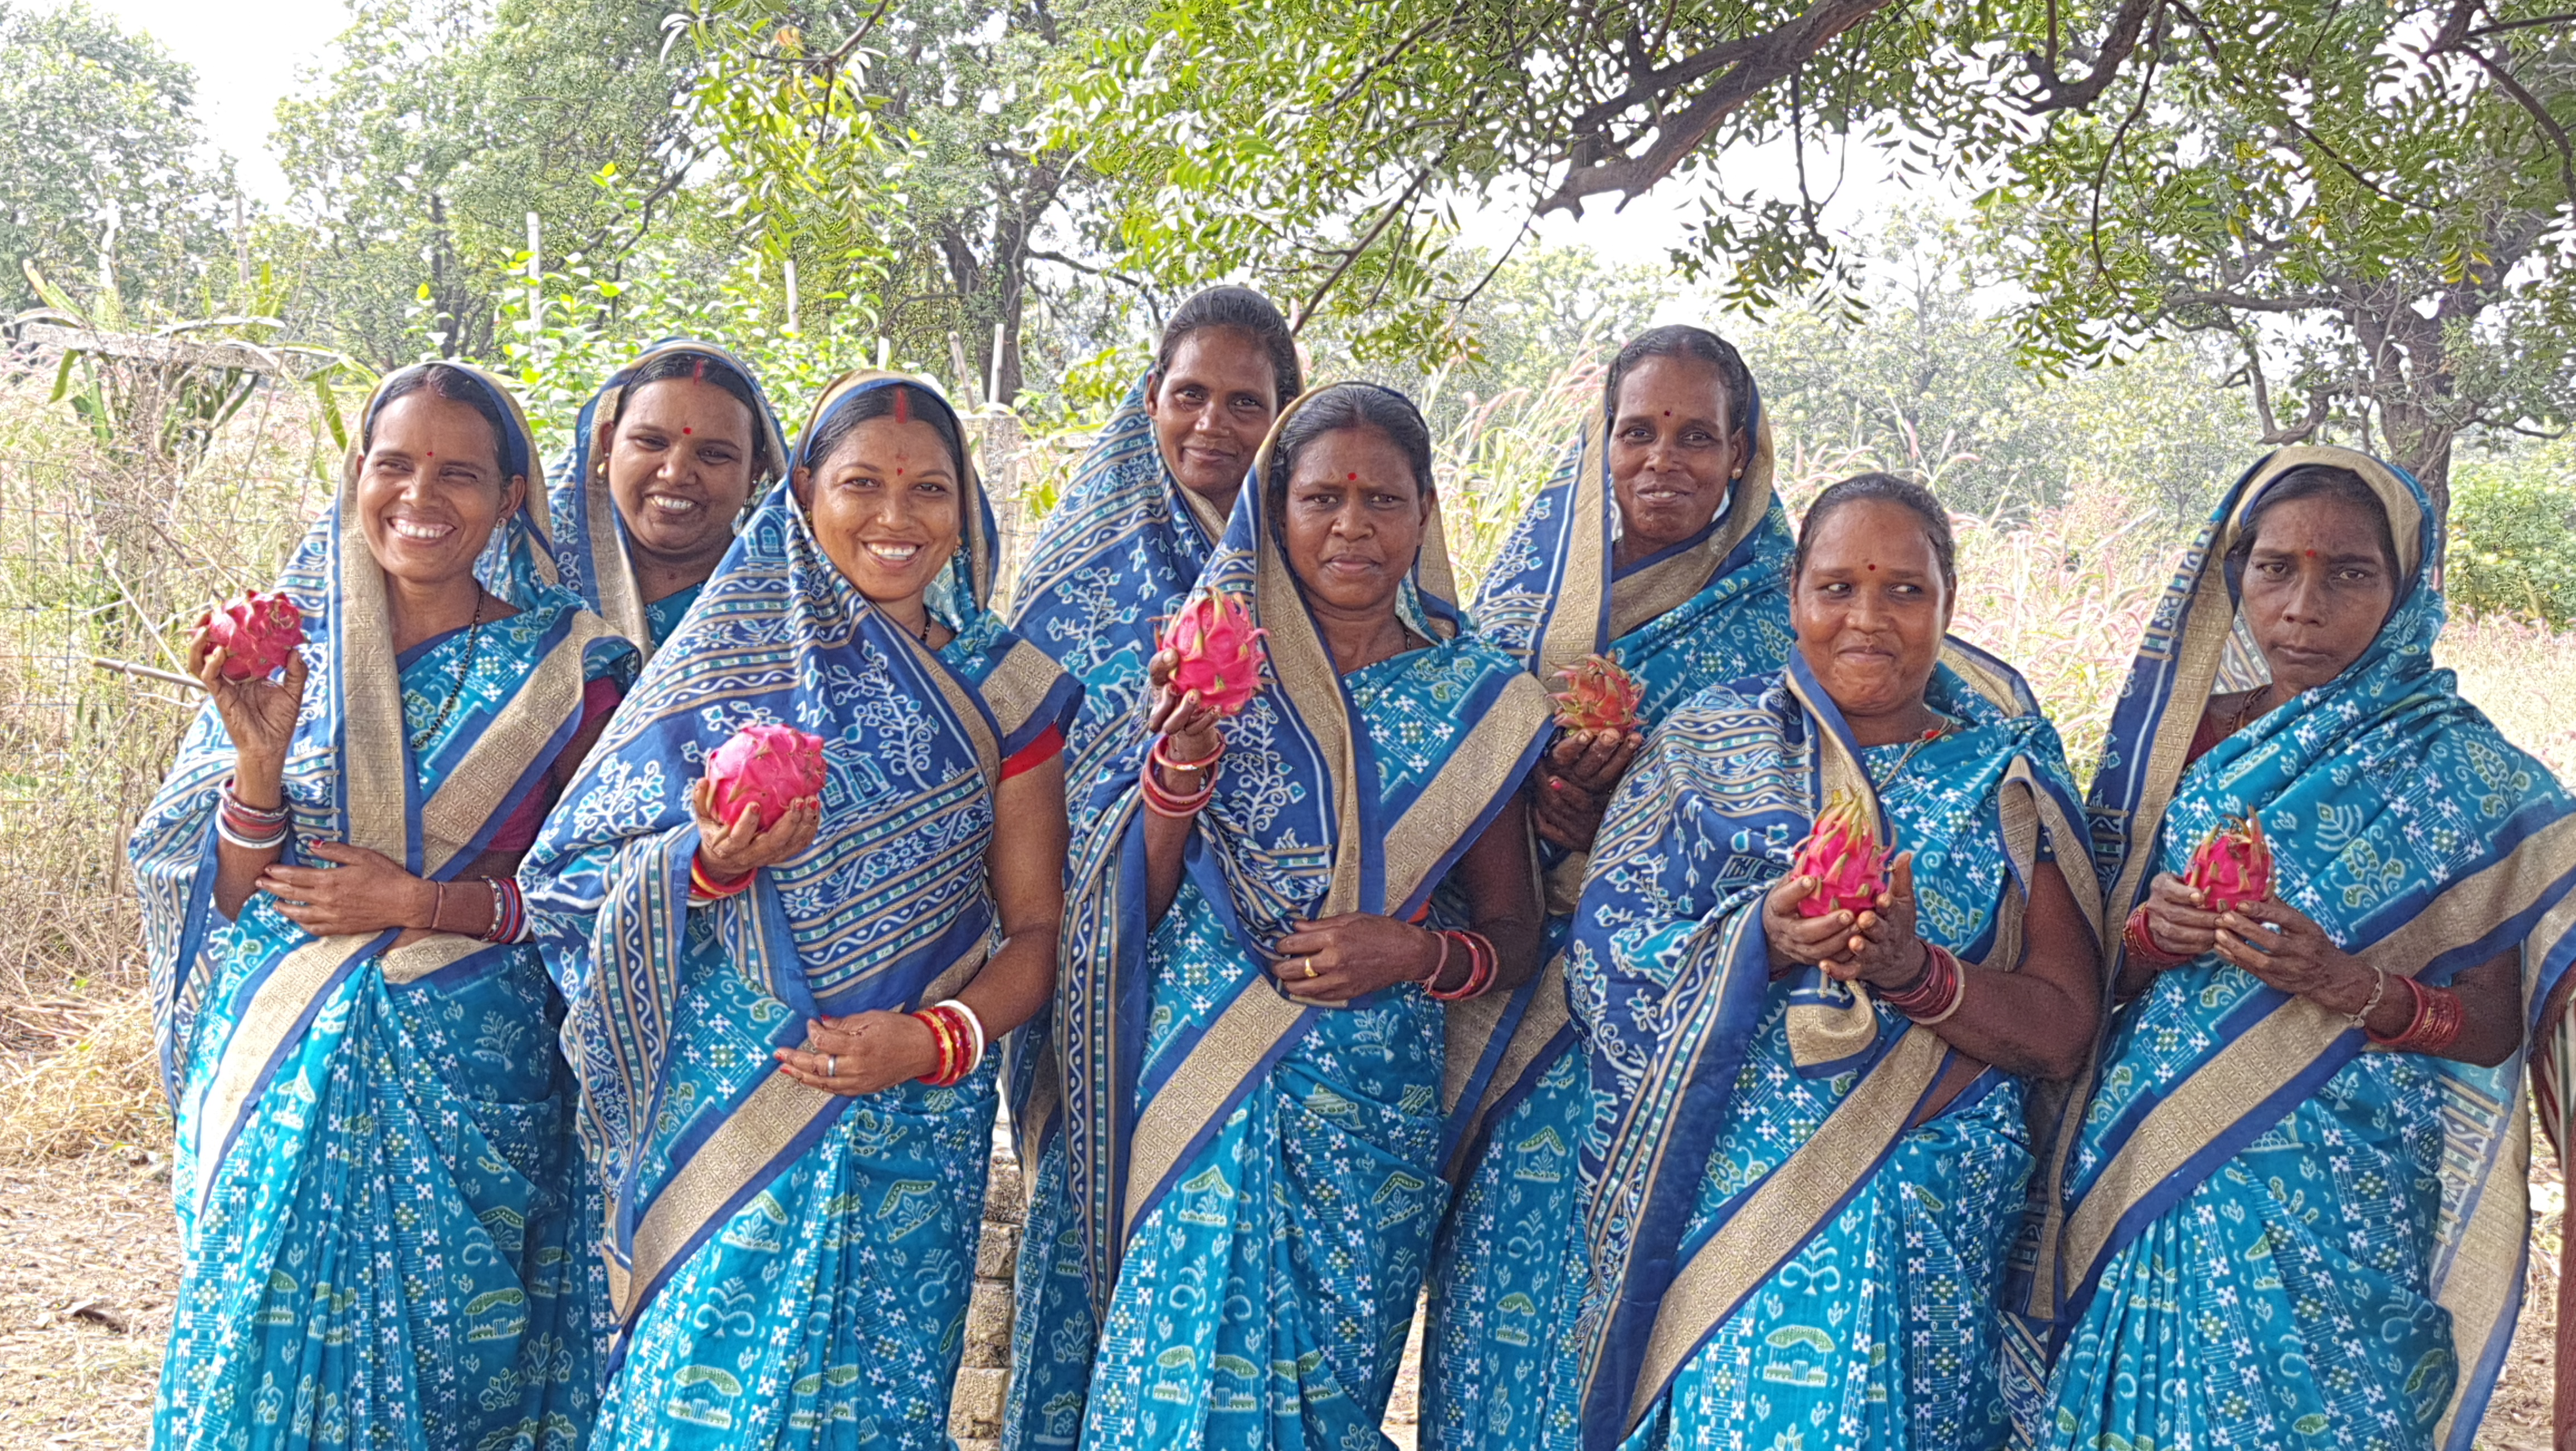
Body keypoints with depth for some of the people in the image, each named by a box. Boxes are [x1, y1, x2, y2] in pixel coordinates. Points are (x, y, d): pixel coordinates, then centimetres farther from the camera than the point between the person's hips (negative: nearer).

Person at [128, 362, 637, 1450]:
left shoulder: (561, 667, -1)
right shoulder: (286, 645, 3)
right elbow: (232, 896, 2)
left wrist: (423, 903, -14)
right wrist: (260, 757, -16)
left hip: (472, 1083, -1)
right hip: (290, 1066, 1)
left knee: (448, 1359, 4)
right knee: (271, 1347, 5)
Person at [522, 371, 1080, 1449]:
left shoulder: (1004, 692, 6)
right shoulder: (727, 656, 3)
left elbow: (1036, 928, 6)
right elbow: (581, 877, 1)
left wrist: (941, 1038, -12)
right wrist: (715, 861, -20)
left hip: (917, 1118, 1)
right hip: (727, 1108, -1)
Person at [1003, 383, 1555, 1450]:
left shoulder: (1472, 699, 4)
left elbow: (1515, 938, 9)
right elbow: (1132, 906, 1)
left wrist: (1417, 952, -10)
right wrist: (1182, 760, -15)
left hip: (1372, 1117, 0)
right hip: (1191, 1083, 0)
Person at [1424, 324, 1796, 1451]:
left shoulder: (1775, 618, 2)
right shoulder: (1535, 585, 11)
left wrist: (1629, 799, -16)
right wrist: (1540, 783, -11)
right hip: (1528, 989, 3)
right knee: (1505, 1242, -3)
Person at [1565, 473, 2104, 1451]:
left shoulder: (2005, 783, 7)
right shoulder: (1711, 742, 6)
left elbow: (2067, 1033, 2)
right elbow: (1609, 958, -1)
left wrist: (1916, 973, -15)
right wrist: (1759, 941, -19)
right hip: (1721, 1210, 0)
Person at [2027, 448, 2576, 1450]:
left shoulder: (2466, 773, -2)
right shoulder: (2177, 741, 6)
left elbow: (2495, 1025, -1)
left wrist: (2354, 988, -19)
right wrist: (2150, 937, -11)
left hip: (2338, 1209, -3)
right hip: (2150, 1183, 3)